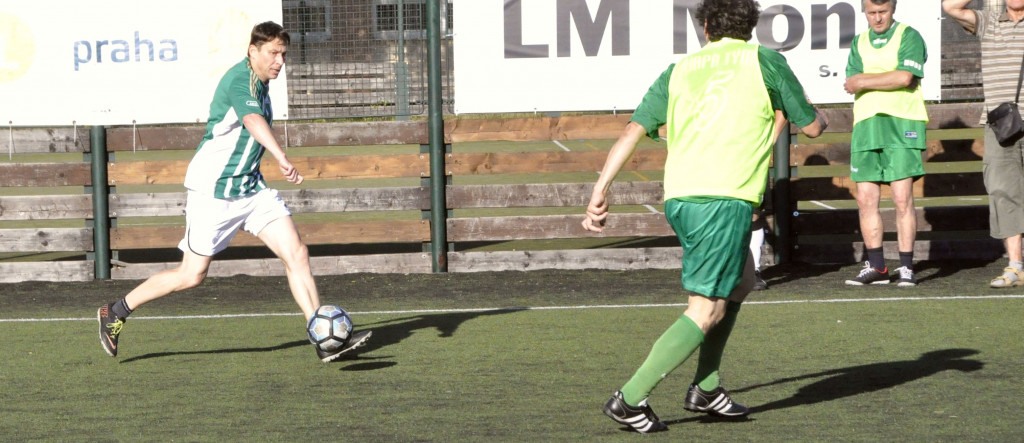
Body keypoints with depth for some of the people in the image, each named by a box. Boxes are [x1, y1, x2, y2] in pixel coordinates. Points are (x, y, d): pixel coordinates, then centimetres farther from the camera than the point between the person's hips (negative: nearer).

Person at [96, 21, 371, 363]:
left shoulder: (260, 83, 9)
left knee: (296, 254, -6)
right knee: (192, 275, 0)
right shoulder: (240, 80, -21)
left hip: (250, 187, 8)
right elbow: (253, 121, -43)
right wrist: (283, 159, -60)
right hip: (213, 191, -8)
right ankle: (116, 312, 19)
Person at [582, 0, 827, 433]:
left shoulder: (679, 69, 18)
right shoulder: (764, 60, 9)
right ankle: (630, 398, -9)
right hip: (724, 196, -6)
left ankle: (706, 388, 22)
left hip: (678, 196, 6)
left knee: (740, 280, 25)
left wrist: (600, 190, 9)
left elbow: (633, 130, 9)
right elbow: (811, 126, 18)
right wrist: (817, 114, 41)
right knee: (706, 311, -2)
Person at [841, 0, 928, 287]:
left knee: (902, 198, -8)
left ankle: (907, 268, -2)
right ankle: (876, 267, 11)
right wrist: (891, 77, -10)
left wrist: (864, 81, -5)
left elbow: (905, 77, -13)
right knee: (866, 199, 2)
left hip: (902, 125, -5)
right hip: (865, 126, 5)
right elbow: (851, 84, 4)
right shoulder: (859, 43, 18)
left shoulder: (909, 37, 2)